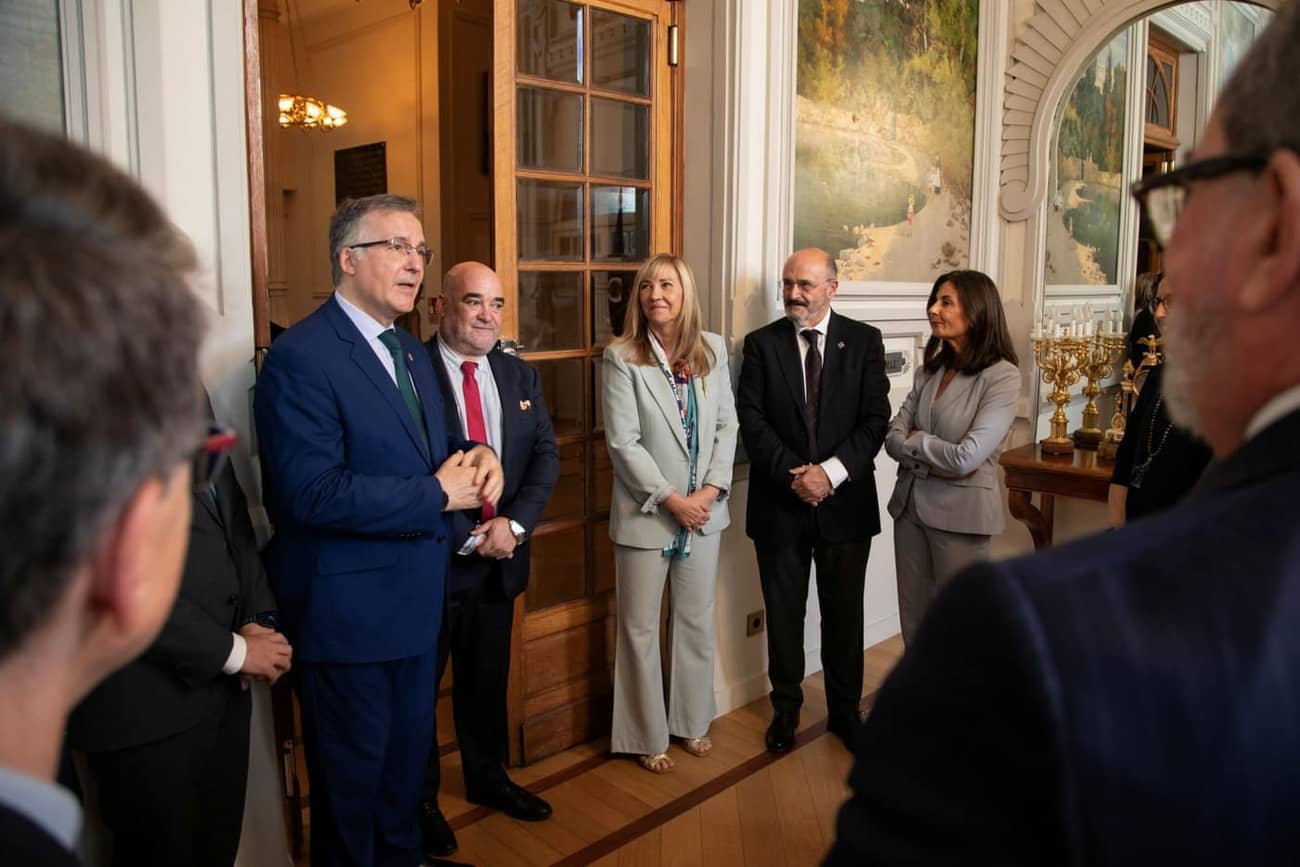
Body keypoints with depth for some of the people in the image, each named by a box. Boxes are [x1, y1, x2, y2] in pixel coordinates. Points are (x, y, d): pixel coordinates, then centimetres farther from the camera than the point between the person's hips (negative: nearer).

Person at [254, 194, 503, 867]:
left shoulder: (412, 353, 10)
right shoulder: (301, 357, -19)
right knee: (351, 773, 11)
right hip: (346, 609, -8)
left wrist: (477, 458, -6)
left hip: (416, 601, 9)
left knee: (409, 755, 24)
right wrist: (440, 495, -23)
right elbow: (313, 494, -28)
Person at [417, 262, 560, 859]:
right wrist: (468, 537, -17)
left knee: (487, 679, 21)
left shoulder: (521, 375, 7)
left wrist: (513, 523, -12)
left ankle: (488, 778, 41)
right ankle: (419, 798, 31)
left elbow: (546, 455, 3)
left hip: (499, 557, 6)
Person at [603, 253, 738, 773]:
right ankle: (647, 736, 25)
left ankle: (692, 721, 35)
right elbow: (622, 442, -13)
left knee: (697, 621, 17)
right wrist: (671, 499, -16)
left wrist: (711, 489, -10)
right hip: (646, 513, -4)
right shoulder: (622, 357, -9)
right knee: (640, 629, 8)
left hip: (704, 511, 4)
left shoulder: (713, 350, 2)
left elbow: (727, 425, 3)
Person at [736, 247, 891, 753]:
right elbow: (751, 420, -6)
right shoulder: (761, 344, 1)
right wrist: (793, 475, -16)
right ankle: (785, 707, 30)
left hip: (845, 501, 0)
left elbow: (876, 418, -5)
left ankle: (845, 710, 31)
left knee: (844, 613, 12)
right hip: (780, 502, 0)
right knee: (783, 612, 12)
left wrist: (831, 472, -16)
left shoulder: (864, 341, 1)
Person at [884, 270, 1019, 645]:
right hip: (910, 505, 6)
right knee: (914, 621, 15)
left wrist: (917, 440, -7)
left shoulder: (1002, 376, -13)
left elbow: (967, 457, -22)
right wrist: (935, 460, -15)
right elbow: (893, 438, 1)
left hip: (960, 511, -6)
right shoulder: (929, 370, 7)